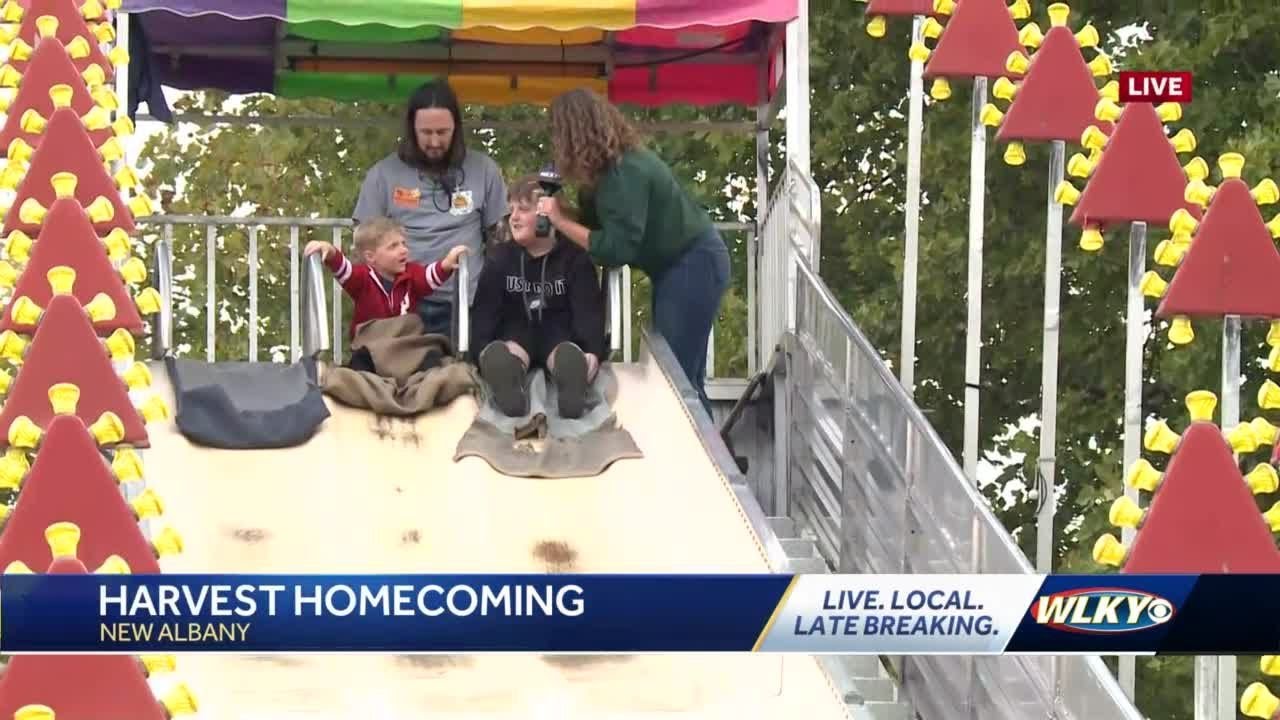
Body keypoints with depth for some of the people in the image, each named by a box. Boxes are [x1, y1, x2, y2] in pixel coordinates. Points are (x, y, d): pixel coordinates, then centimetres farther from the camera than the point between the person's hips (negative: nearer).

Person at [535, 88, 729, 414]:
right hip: (677, 264, 10)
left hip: (694, 265, -10)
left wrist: (561, 221, -22)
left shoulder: (625, 172, -25)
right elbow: (600, 224, 6)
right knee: (682, 375, 12)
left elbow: (617, 248, -26)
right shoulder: (612, 164, 4)